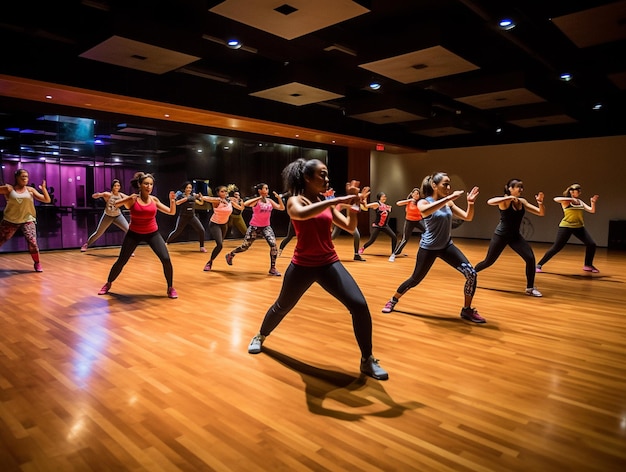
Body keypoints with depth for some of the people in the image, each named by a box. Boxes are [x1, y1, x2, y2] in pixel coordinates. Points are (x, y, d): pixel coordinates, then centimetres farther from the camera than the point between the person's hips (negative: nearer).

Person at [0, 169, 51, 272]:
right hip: (10, 220, 1)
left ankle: (37, 264, 4)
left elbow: (47, 200, 1)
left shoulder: (30, 190, 2)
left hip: (27, 220, -1)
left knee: (32, 242, -15)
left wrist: (43, 189, -13)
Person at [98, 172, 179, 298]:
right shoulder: (132, 200, -11)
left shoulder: (154, 200, -3)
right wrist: (127, 199, -35)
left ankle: (171, 288, 4)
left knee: (166, 259, -14)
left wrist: (172, 201, -18)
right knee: (121, 261, 3)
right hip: (134, 234, -1)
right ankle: (108, 284, 30)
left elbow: (172, 212, 0)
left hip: (152, 233, 1)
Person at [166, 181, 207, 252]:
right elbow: (177, 203, -23)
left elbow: (201, 203, 12)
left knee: (201, 230, -7)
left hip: (192, 216, 3)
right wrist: (186, 198, -28)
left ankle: (202, 247, 5)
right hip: (183, 217, -3)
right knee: (177, 231, 4)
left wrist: (201, 197, -8)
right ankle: (166, 243, 25)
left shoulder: (193, 195, 5)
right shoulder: (180, 195, -5)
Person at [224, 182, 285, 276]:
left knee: (273, 245, -16)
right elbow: (245, 204, -32)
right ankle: (230, 255, 36)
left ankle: (272, 269, -5)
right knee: (245, 246, 6)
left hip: (266, 227, 4)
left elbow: (282, 208, 3)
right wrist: (259, 198, -32)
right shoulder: (256, 200, -12)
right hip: (254, 227, -4)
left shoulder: (270, 201, 3)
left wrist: (279, 198, -11)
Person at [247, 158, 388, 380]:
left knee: (360, 306, -12)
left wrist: (353, 204, -10)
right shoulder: (295, 200, -8)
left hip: (329, 263, 3)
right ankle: (260, 336, 48)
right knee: (282, 307, 17)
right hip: (302, 265, -3)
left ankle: (368, 360, 3)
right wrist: (337, 201, -37)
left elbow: (350, 227, 4)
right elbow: (301, 214, -35)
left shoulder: (327, 202, 7)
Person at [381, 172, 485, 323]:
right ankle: (392, 301, 30)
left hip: (447, 246, 5)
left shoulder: (449, 204, 3)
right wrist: (449, 198, -42)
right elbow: (425, 211, -40)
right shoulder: (423, 202, -14)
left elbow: (468, 217, 3)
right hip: (428, 248, -5)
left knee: (471, 274, -9)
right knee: (415, 279, 5)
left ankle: (467, 310, 8)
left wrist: (470, 203, -15)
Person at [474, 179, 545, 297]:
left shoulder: (523, 202, 3)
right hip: (501, 235, -5)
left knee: (530, 258, -10)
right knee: (488, 261, 3)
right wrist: (510, 198, -41)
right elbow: (490, 202, -38)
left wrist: (540, 202, -16)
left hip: (515, 236, 5)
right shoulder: (505, 201, -15)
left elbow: (541, 213, 4)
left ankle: (530, 288, 4)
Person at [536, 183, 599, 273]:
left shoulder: (580, 202, 13)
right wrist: (571, 198, -29)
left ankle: (588, 265, 21)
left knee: (591, 244, 1)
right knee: (556, 247, -9)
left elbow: (592, 210, 10)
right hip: (566, 227, -6)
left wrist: (593, 202, -7)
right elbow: (556, 199, -25)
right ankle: (539, 265, -2)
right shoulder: (566, 201, -5)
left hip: (579, 227, 6)